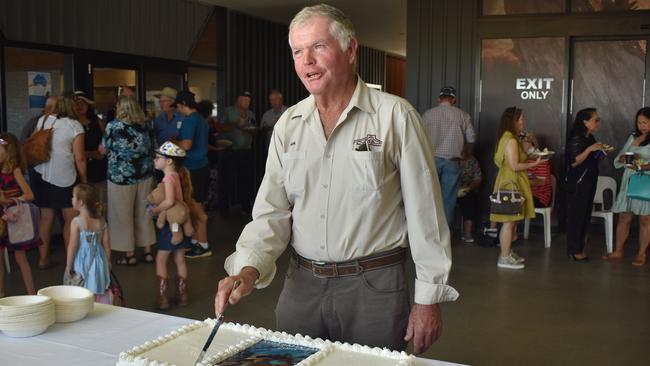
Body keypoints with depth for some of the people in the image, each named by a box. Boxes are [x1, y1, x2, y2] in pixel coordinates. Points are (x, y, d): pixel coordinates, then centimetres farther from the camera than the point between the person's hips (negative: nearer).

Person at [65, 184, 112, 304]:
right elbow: (106, 244, 0)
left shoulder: (76, 222, -16)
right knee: (100, 292, 15)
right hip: (98, 261, 4)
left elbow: (73, 246, -14)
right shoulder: (101, 221, -3)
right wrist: (108, 261, 13)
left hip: (82, 263, -4)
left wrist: (68, 265, -4)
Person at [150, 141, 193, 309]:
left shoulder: (168, 178, -18)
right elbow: (187, 198, 14)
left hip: (170, 224, -8)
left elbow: (169, 201, -31)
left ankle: (162, 297, 6)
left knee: (160, 260, 3)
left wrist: (155, 210, -17)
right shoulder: (180, 175, 7)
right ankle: (182, 295, 23)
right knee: (180, 259, 15)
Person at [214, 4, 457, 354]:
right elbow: (272, 211, 5)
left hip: (374, 286, -4)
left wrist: (428, 299, -6)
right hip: (301, 285, 4)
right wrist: (249, 268, -12)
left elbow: (424, 213, -7)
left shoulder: (394, 116, -8)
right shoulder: (288, 125, 5)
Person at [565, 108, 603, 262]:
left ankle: (579, 248, 18)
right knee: (576, 216, -4)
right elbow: (574, 162, -20)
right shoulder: (576, 139, -13)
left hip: (589, 183, 9)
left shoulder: (590, 138, 12)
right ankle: (573, 251, 3)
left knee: (585, 216, 10)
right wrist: (590, 149, -24)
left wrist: (601, 153, 6)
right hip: (578, 184, -9)